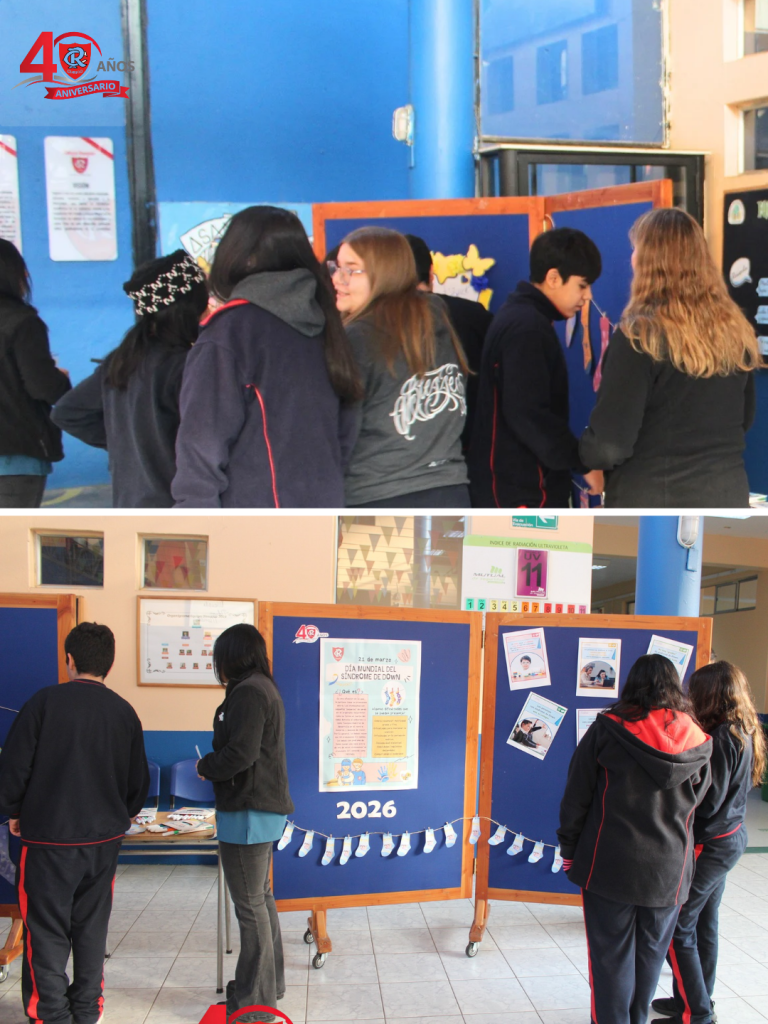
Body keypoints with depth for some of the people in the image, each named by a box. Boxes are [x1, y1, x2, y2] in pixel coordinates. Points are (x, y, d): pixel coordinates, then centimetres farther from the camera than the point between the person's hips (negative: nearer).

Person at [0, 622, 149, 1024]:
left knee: (47, 931, 6)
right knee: (92, 929, 15)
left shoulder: (45, 701, -11)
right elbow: (139, 779, 8)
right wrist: (122, 814, 27)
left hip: (48, 838, -4)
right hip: (104, 839, 4)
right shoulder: (124, 712, 0)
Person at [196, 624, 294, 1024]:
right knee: (261, 898, 21)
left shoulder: (248, 692, -18)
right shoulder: (265, 688, 14)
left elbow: (240, 753, -24)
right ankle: (270, 982, 34)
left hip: (248, 812, -11)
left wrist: (206, 766, -7)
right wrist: (214, 765, 7)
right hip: (265, 809, 11)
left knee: (250, 906, 0)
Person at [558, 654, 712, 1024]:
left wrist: (569, 850, 4)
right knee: (650, 954, 18)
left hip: (610, 865, -3)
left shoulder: (607, 729, -11)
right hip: (668, 869, 3)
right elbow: (698, 798, 9)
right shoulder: (697, 741, -3)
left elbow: (577, 795, -6)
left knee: (611, 955, 7)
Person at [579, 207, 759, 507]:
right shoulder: (735, 330, 4)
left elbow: (611, 444, -18)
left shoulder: (640, 335, -16)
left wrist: (585, 450, 3)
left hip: (654, 504, -6)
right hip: (728, 497, 6)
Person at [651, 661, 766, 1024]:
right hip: (731, 836, 10)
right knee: (704, 923, 20)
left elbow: (707, 802, -23)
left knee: (676, 929, 0)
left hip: (709, 844, -9)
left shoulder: (722, 739, -23)